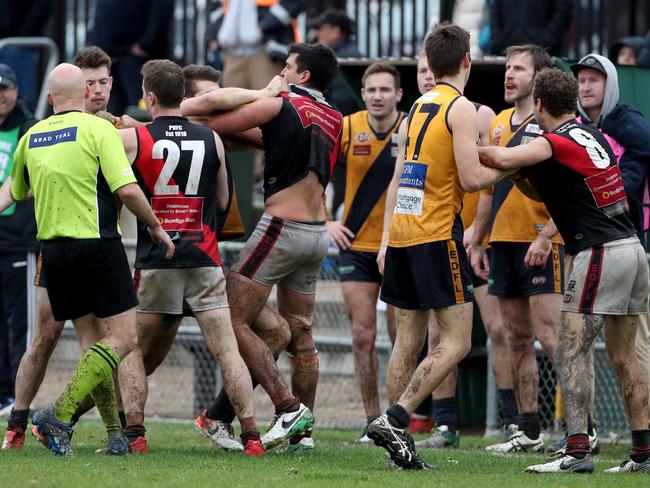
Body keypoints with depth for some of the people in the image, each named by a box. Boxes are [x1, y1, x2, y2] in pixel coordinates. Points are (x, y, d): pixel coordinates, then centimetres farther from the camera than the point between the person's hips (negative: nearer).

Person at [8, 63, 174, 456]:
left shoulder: (31, 138, 9)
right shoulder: (98, 129, -8)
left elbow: (16, 193, 25)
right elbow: (126, 189, -16)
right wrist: (156, 226, -2)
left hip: (53, 248, 6)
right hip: (97, 244, -6)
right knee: (123, 339, -2)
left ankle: (116, 434, 8)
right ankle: (61, 415, -18)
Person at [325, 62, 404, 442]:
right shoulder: (348, 129, -5)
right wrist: (325, 221, 0)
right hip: (356, 245, 1)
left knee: (401, 336, -1)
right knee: (363, 336, -1)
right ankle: (373, 420, 7)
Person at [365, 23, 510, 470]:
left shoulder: (418, 107, 16)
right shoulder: (461, 108, -7)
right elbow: (471, 179, -13)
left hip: (402, 232, 8)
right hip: (437, 235, -8)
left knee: (408, 342, 8)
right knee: (456, 342, -6)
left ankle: (399, 439, 5)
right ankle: (396, 418, -19)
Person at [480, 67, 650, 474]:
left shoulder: (556, 142, -10)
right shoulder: (593, 136, 16)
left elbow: (502, 159, -26)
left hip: (600, 253, -8)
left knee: (571, 354, -9)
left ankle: (578, 451, -19)